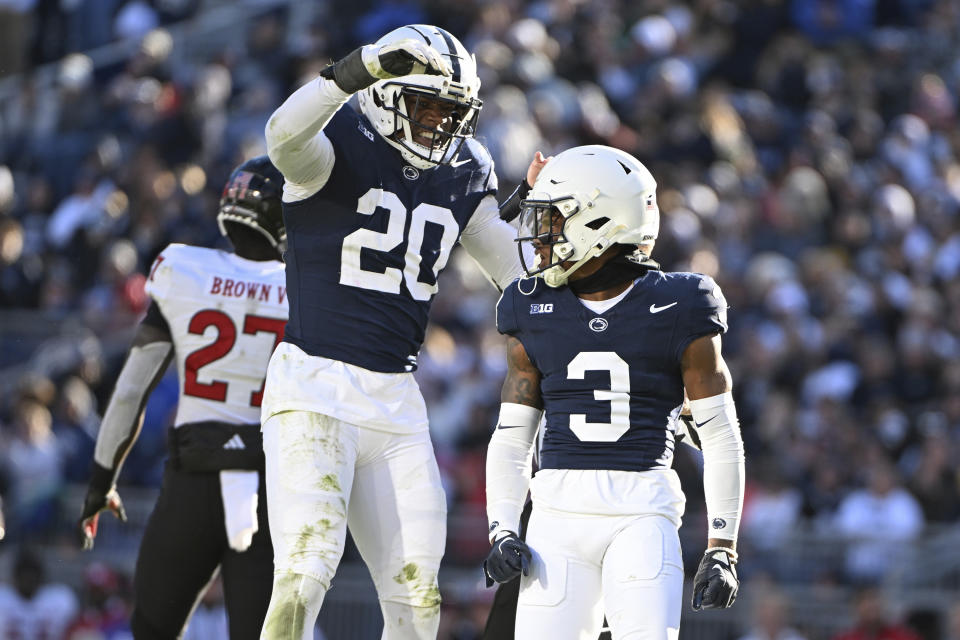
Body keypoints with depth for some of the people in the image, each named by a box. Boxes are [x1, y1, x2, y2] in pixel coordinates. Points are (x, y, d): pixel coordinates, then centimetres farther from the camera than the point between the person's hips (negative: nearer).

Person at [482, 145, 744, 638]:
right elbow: (512, 437, 14)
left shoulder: (677, 311, 1)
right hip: (560, 511, 3)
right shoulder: (534, 312, 10)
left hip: (643, 513, -3)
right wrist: (501, 532, 1)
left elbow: (721, 439, 4)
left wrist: (722, 549, 0)